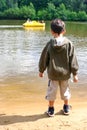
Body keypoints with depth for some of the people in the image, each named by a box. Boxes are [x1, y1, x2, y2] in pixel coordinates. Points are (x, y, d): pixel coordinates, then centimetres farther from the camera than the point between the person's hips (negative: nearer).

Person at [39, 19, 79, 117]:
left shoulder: (49, 44, -9)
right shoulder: (69, 44, -10)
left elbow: (44, 58, -1)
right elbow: (73, 60, -7)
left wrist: (41, 70, 13)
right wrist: (75, 73, 2)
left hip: (52, 73, -1)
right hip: (65, 73, 1)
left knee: (52, 90, 12)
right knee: (65, 90, 19)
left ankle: (51, 109, 22)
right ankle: (66, 108, 34)